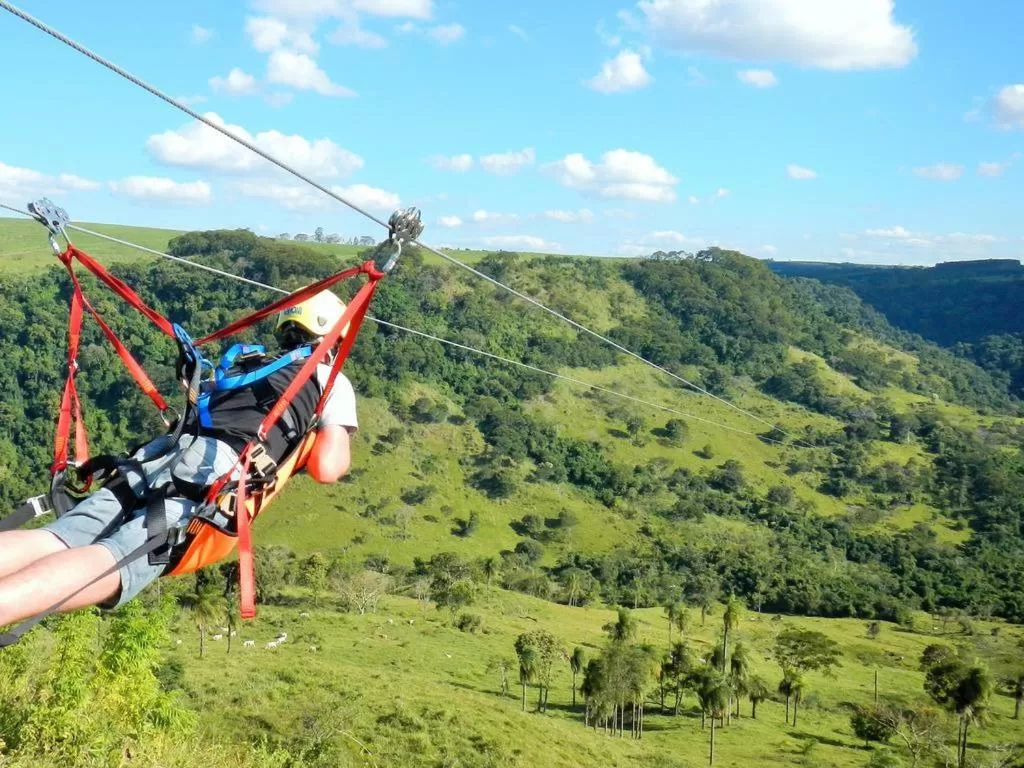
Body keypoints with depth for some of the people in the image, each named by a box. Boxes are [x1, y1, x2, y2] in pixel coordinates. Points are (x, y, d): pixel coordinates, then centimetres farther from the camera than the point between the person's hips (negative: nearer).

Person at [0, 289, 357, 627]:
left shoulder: (240, 367, 39)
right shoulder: (332, 380, 22)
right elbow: (326, 469, 10)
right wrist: (341, 446, 35)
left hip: (153, 458, 6)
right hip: (217, 472, -6)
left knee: (50, 542, -15)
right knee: (110, 565, -28)